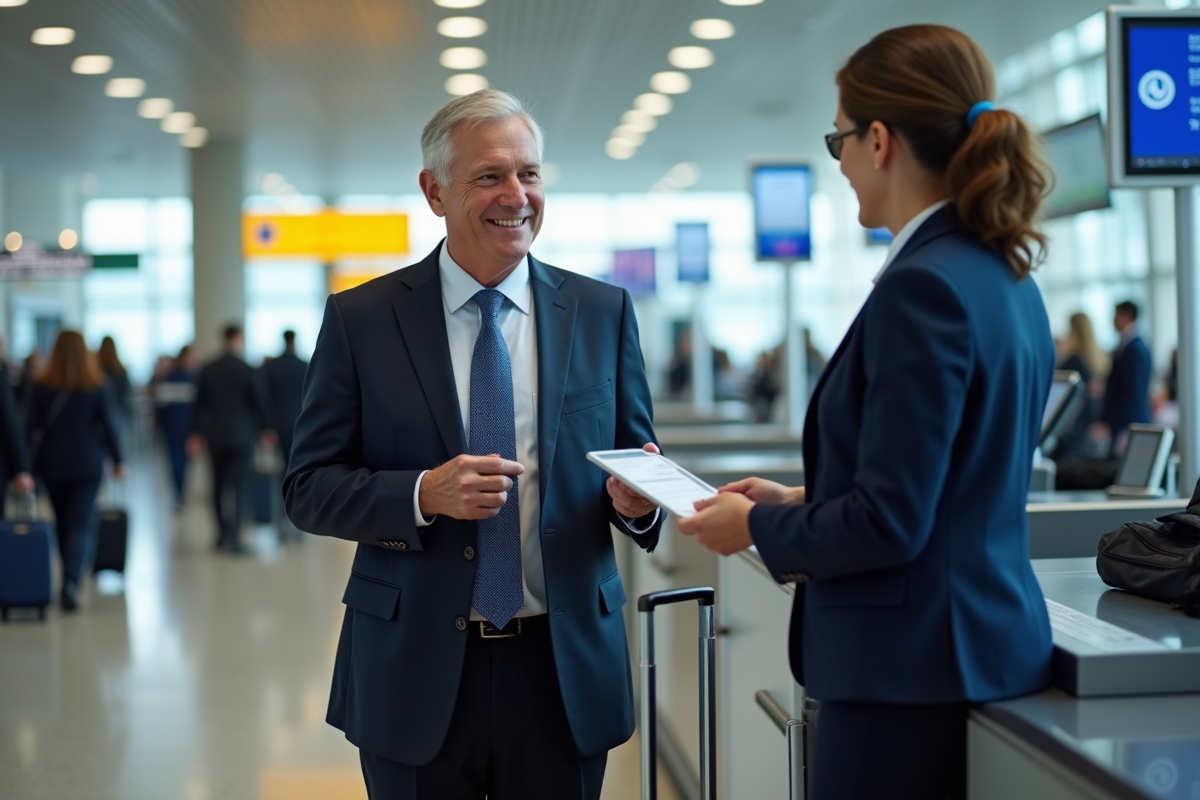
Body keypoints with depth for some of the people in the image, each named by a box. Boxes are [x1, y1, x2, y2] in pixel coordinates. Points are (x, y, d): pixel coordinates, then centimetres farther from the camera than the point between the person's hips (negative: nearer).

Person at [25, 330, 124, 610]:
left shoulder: (40, 387, -3)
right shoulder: (95, 387, -5)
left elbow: (31, 428, -3)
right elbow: (108, 425, -3)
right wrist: (117, 460, 7)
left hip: (52, 464, 2)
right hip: (87, 464, -2)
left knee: (63, 523, 17)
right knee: (81, 524, -4)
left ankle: (71, 577, 27)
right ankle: (71, 581, -21)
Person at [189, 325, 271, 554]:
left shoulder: (207, 370, 2)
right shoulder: (247, 371, -8)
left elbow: (199, 404, 5)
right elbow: (257, 404, -3)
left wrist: (197, 433, 13)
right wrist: (264, 430, 10)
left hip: (215, 436, 4)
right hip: (242, 436, -4)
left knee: (219, 484, 14)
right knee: (239, 486, -4)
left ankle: (223, 533, 23)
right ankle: (233, 538, -12)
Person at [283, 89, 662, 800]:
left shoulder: (604, 312, 3)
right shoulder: (361, 319, -2)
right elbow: (308, 488, -2)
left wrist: (636, 498, -15)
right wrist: (423, 495, -19)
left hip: (564, 670, 2)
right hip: (415, 677, -1)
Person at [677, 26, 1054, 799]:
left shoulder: (923, 285, -20)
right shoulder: (1005, 277, 8)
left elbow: (890, 522, -21)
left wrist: (759, 527, -5)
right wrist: (803, 501, 15)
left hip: (914, 672, -9)